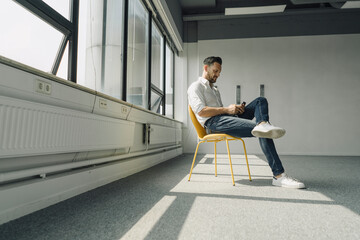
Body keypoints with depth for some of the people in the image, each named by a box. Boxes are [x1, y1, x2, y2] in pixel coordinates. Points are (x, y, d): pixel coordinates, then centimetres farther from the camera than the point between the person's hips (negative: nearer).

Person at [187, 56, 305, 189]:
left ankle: (262, 125, -37)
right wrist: (226, 109, -10)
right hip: (213, 123, -9)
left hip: (226, 118, 9)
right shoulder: (196, 86, 4)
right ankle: (279, 175, -24)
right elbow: (201, 111, -13)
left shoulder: (214, 89, 34)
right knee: (263, 134, -23)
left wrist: (236, 108, 6)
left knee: (261, 101, -4)